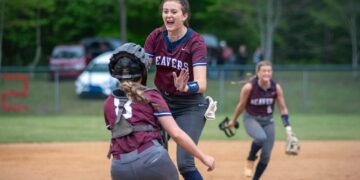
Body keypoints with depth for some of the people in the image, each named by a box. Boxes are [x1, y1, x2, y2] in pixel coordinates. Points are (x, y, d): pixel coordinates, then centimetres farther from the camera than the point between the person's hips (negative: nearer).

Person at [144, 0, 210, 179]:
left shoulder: (196, 42, -21)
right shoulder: (156, 36, -7)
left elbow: (201, 84, -33)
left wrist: (185, 88, -54)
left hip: (190, 105, -4)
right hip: (162, 100, 4)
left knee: (185, 163, -12)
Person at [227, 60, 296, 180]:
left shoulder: (276, 87, -12)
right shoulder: (249, 87, -20)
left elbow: (283, 108, -4)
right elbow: (241, 105, -6)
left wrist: (288, 127, -11)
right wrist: (233, 120, 7)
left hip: (268, 121, 4)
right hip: (251, 119, -4)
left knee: (266, 156, 0)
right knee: (261, 137, -36)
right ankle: (250, 160, -6)